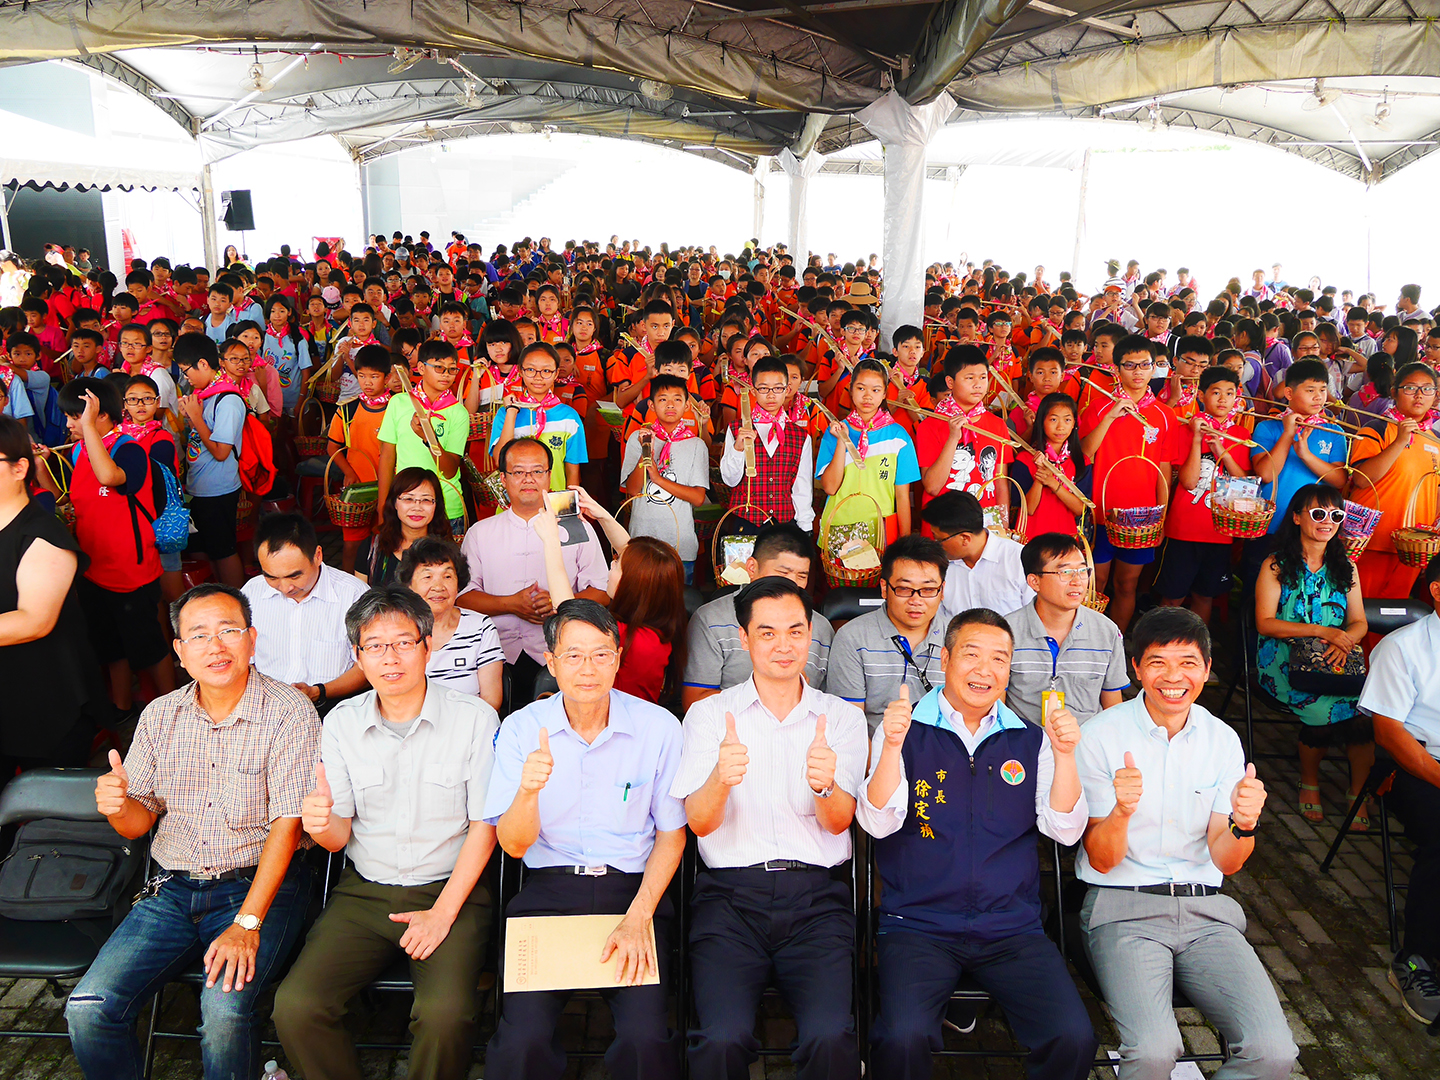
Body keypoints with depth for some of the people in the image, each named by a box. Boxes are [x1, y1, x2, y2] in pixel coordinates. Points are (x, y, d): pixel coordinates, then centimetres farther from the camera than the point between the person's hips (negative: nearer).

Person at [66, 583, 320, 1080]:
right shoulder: (160, 715, 6)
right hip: (173, 889, 5)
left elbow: (287, 824, -14)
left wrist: (247, 924, -21)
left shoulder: (289, 712, -10)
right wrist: (117, 805, -14)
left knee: (224, 1010, -27)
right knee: (88, 1009, -12)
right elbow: (140, 822, 11)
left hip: (260, 885, -5)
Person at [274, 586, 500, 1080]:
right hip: (364, 891, 3)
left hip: (450, 890, -3)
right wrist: (320, 824, -20)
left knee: (445, 1013, -27)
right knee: (294, 1007, -17)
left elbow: (483, 826, -4)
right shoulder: (342, 722, 3)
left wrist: (442, 913, -11)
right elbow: (340, 836, 4)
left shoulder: (474, 718, -8)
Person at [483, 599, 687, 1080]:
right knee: (524, 1039, -21)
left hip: (633, 886, 0)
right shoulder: (521, 728, 0)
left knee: (645, 1036, -22)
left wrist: (638, 917, -9)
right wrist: (528, 790, -23)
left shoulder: (659, 728, -2)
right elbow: (514, 845, -1)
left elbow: (672, 835, 5)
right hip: (548, 889, 1)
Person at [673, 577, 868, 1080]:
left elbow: (839, 822, -1)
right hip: (730, 893, 0)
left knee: (830, 1037, -23)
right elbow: (700, 822, -2)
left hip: (817, 893, 1)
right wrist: (721, 778, -25)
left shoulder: (842, 717, 10)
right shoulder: (708, 714, 8)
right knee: (723, 1039, -23)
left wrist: (825, 784, -25)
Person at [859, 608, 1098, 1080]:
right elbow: (879, 823, -8)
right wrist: (892, 746, -23)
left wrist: (1065, 755, -12)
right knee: (904, 1037, -27)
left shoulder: (1030, 740, 11)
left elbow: (1066, 830, 2)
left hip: (1012, 929, 3)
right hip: (918, 925, -2)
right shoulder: (905, 731, 3)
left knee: (1075, 1039, -18)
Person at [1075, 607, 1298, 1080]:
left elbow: (1225, 862, 5)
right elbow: (1102, 861, -6)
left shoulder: (1222, 739, 7)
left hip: (1205, 909, 4)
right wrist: (1121, 811, -27)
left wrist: (1244, 823, -17)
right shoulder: (1102, 735, -5)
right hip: (1123, 907, -4)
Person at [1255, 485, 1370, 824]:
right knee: (1323, 706, -29)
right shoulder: (1276, 566, 2)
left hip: (1338, 661, 4)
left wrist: (1344, 641, -13)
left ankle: (1359, 793, -12)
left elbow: (1359, 623, 11)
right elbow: (1265, 623, -6)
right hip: (1283, 661, -3)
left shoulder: (1346, 567, 16)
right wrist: (1322, 631, -15)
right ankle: (1309, 782, -2)